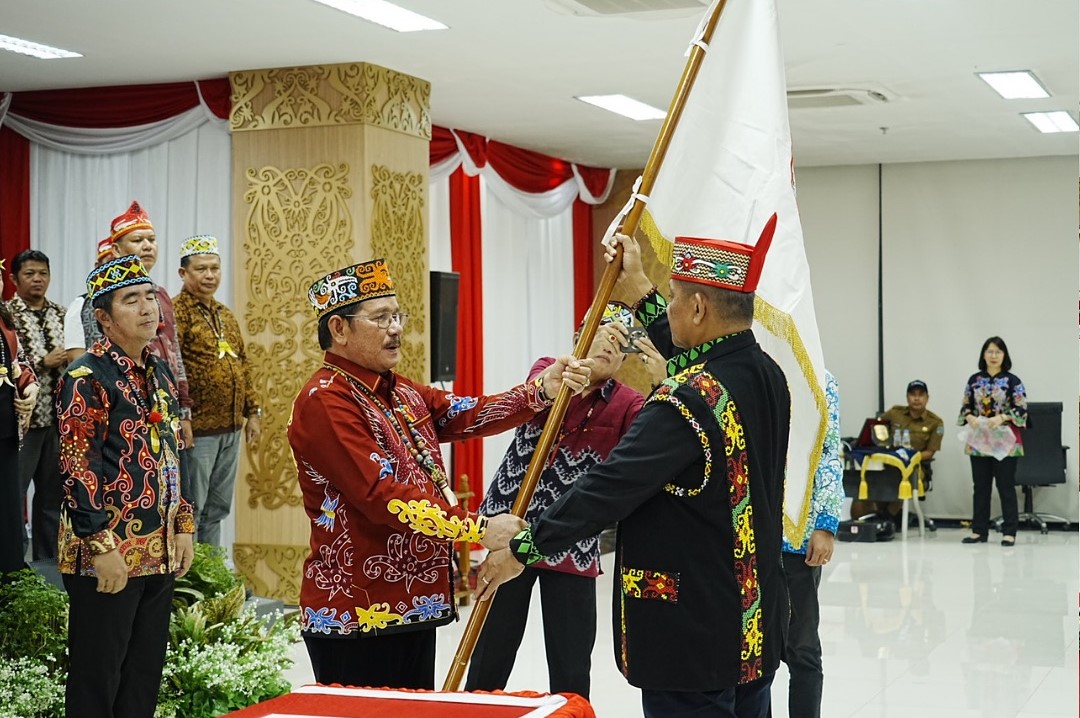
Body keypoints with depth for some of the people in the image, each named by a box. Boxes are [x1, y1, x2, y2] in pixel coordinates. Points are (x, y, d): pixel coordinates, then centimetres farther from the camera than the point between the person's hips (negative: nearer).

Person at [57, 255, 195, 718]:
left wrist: (183, 526, 14)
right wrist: (101, 547, -20)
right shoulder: (86, 378, -12)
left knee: (146, 677, 14)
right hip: (109, 554, -8)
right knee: (98, 681, 2)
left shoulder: (161, 374, 13)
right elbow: (76, 470, -16)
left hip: (159, 553, 8)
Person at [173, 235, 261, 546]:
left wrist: (253, 411, 15)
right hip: (196, 429, -8)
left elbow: (243, 366, 21)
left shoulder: (226, 315, 17)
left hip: (231, 429, 8)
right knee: (190, 509, 0)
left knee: (216, 509, 14)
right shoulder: (176, 312, -9)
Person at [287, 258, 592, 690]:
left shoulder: (401, 393, 14)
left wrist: (542, 391, -12)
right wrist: (478, 528, -23)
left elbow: (465, 415, 2)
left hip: (412, 603, 9)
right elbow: (382, 496, -23)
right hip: (356, 617, -9)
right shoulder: (325, 403, -15)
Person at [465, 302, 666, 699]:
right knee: (490, 658, 8)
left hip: (573, 544, 0)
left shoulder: (626, 405, -2)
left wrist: (661, 385, -39)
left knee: (571, 669, 6)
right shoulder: (547, 370, 1)